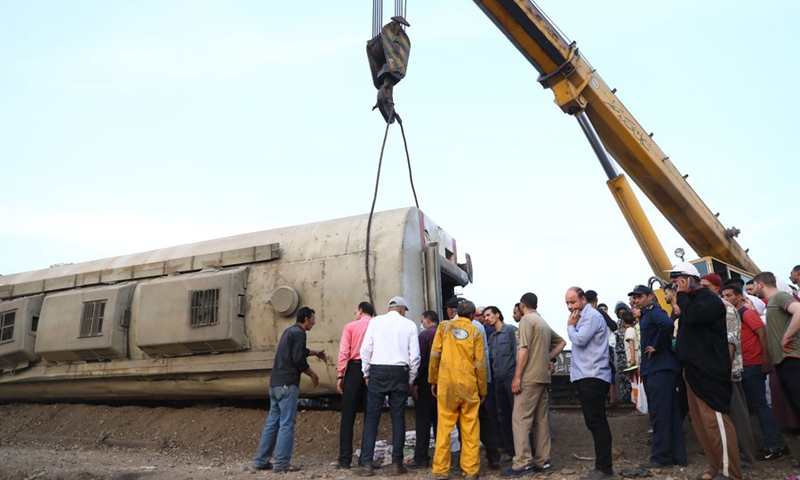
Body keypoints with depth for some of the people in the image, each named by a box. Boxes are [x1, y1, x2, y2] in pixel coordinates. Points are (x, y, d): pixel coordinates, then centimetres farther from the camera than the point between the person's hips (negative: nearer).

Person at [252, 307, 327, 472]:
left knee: (272, 422, 12)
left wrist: (315, 352, 37)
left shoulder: (289, 331, 18)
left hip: (276, 383, 9)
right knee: (287, 423, -4)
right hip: (287, 384, -9)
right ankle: (281, 463, -2)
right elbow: (298, 359, -16)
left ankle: (261, 460, 16)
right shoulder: (299, 333, -11)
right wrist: (313, 375, -3)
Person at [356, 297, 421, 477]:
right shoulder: (409, 325, 5)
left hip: (378, 371, 0)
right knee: (398, 418, 8)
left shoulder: (376, 321, 5)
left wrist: (366, 374, 9)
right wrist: (411, 381, 13)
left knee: (371, 417, 4)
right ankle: (397, 464, 12)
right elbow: (415, 355, 2)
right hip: (400, 372, 0)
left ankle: (366, 464, 3)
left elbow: (366, 349, 0)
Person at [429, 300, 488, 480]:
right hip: (469, 385, 0)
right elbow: (480, 363, 1)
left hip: (446, 384, 1)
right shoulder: (475, 331, 3)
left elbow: (435, 355, 2)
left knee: (444, 427, 5)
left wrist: (433, 380, 10)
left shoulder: (444, 326, 5)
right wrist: (483, 389, 9)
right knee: (470, 429, 7)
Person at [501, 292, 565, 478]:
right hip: (543, 377, 9)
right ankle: (543, 462, 14)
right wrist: (548, 358, 16)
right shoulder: (543, 322, 17)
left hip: (529, 377, -9)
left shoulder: (526, 320, -8)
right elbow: (561, 342, 26)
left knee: (520, 419, -6)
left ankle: (522, 464, -7)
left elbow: (524, 349, -16)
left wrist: (517, 376, -15)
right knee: (541, 420, 11)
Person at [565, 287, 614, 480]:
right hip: (586, 376, 10)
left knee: (597, 422, -9)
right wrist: (575, 369, 17)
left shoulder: (592, 316, -10)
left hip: (592, 377, -10)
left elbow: (579, 340, -22)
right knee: (595, 422, 13)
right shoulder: (583, 317, 20)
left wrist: (570, 325, -4)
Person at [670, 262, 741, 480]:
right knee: (701, 422, 12)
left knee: (715, 421, -8)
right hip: (694, 370, 10)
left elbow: (691, 317, -26)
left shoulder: (710, 299, -10)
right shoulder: (692, 302, 18)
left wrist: (683, 295, -13)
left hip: (709, 371, -10)